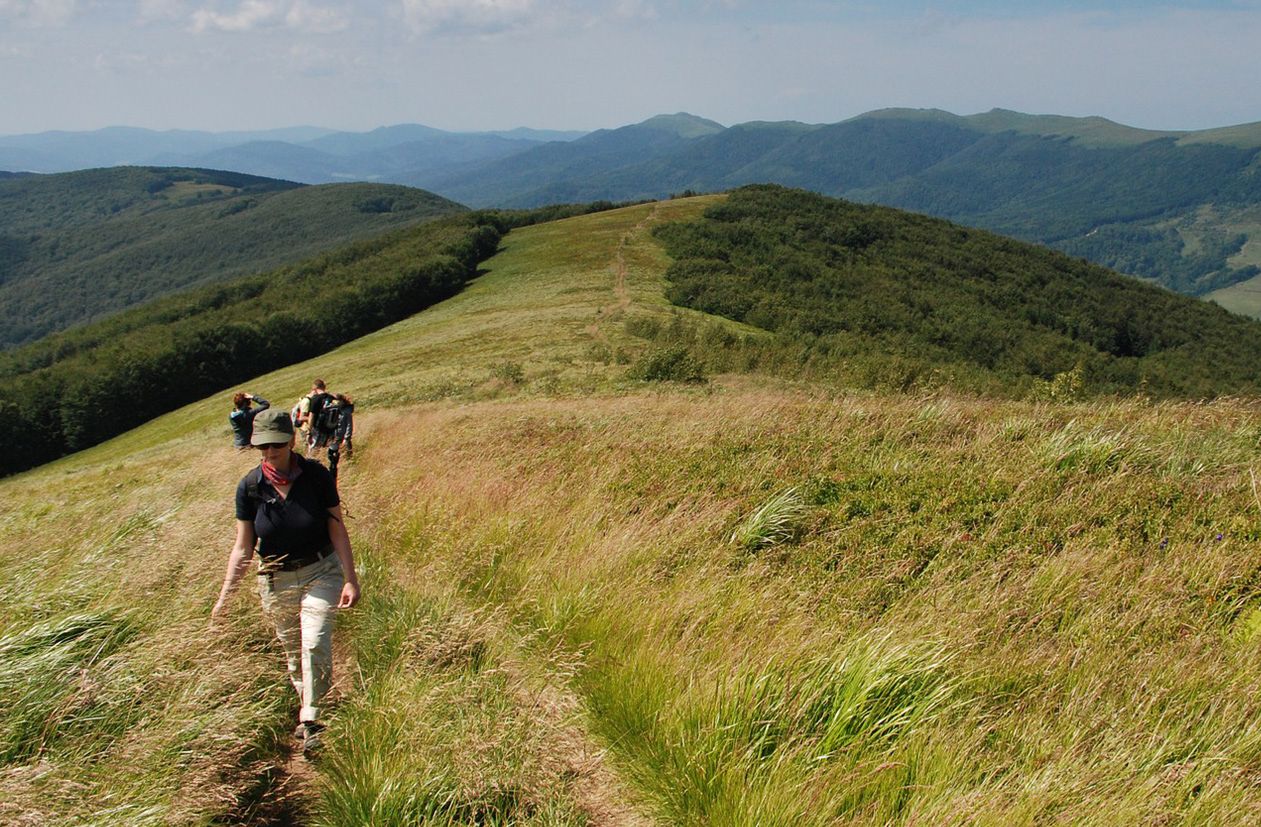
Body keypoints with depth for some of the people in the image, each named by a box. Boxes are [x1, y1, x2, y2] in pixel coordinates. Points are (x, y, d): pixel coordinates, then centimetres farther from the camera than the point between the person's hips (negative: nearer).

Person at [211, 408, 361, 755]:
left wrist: (350, 579, -12)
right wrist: (225, 595, -6)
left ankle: (311, 720, -11)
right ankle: (306, 709, 30)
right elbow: (243, 548, -2)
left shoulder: (317, 476, -13)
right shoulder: (250, 486, -9)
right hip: (276, 580, 2)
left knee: (315, 642, -18)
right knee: (292, 652, 11)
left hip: (320, 572, -2)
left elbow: (337, 527, -7)